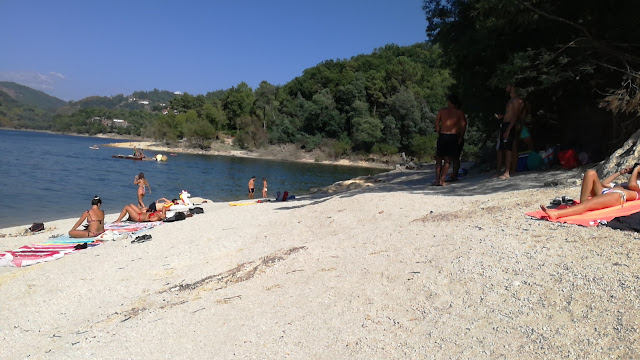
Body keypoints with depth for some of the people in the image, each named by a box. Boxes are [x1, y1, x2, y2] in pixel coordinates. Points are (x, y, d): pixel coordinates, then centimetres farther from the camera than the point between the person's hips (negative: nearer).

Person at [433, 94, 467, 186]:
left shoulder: (442, 110, 8)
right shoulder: (459, 112, 6)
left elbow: (437, 124, 2)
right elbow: (463, 125, -3)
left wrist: (439, 134, 8)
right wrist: (460, 137, 4)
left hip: (442, 136, 1)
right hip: (453, 137, 0)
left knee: (439, 159, 9)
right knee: (447, 160, 4)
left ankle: (437, 180, 1)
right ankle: (442, 180, -4)